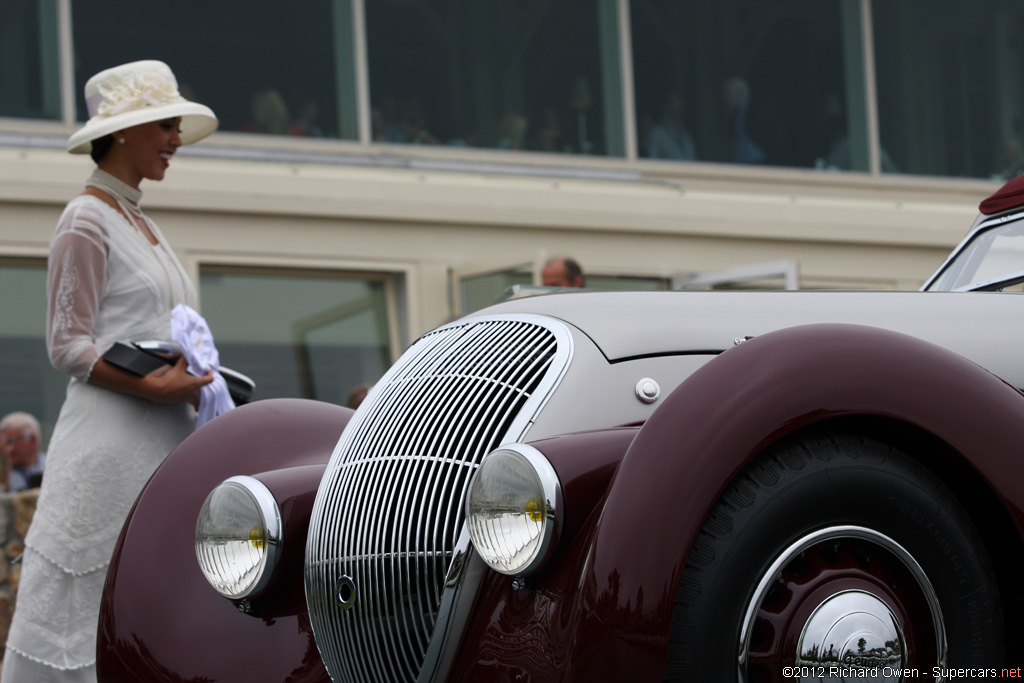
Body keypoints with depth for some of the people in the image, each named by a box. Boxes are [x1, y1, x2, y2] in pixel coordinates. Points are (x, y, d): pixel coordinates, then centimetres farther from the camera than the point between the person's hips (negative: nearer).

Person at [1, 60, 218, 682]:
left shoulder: (145, 227, 19)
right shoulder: (87, 221, -6)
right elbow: (68, 345, -12)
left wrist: (195, 387, 6)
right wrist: (151, 386, -24)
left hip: (169, 439, 8)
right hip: (113, 439, -8)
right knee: (83, 608, -7)